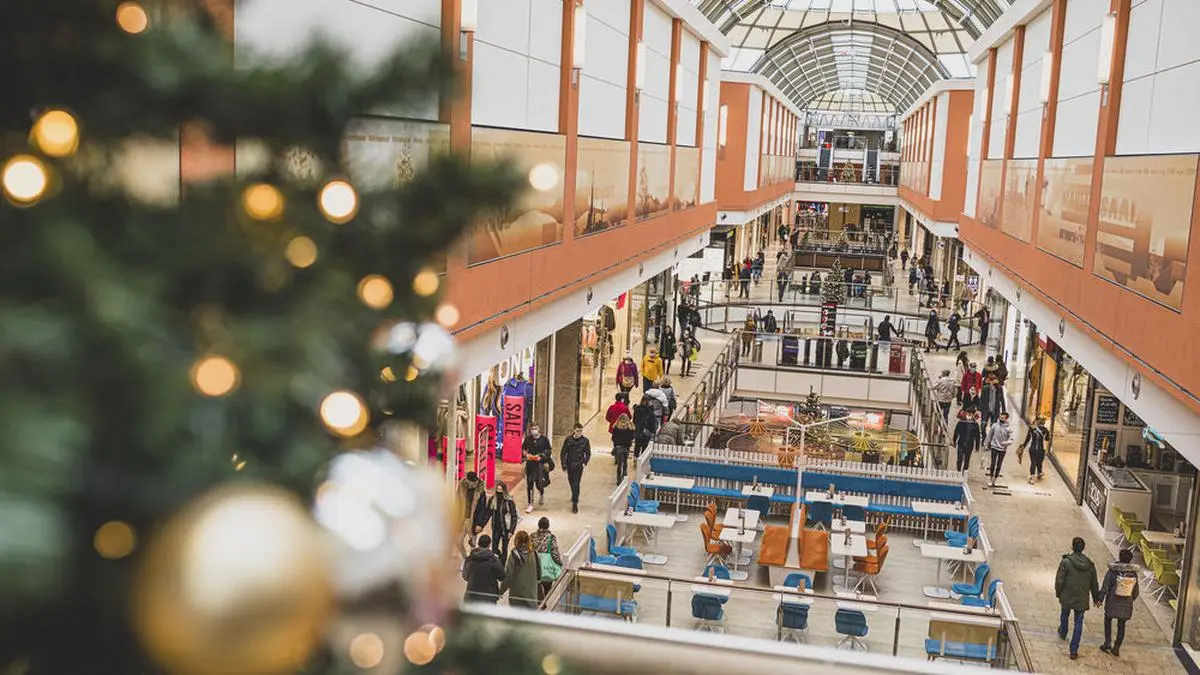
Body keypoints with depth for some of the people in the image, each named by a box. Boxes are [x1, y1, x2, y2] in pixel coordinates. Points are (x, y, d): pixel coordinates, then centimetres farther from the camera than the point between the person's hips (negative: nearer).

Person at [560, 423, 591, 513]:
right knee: (571, 482, 16)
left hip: (579, 466, -2)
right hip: (569, 465, 2)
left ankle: (575, 503, -7)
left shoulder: (585, 440, -6)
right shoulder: (568, 439, -6)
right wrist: (564, 465, -4)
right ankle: (574, 497, 42)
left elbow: (588, 454, 6)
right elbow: (563, 453, 0)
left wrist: (585, 462, -4)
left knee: (576, 484, -9)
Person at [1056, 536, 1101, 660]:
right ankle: (1074, 651, 5)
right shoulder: (1089, 564, -5)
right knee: (1078, 623, 8)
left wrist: (1058, 592, 4)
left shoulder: (1066, 562, -17)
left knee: (1064, 615, 26)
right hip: (1082, 599, 2)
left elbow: (1059, 580, -13)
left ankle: (1063, 634, 53)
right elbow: (1094, 583, 4)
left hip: (1067, 597, -2)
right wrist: (1096, 598, 16)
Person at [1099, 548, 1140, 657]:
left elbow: (1104, 587, -12)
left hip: (1112, 602, -2)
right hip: (1126, 604, 2)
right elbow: (1136, 591, 5)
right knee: (1121, 625, 12)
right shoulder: (1133, 573, -4)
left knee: (1108, 620, 19)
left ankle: (1108, 642, 12)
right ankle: (1117, 648, 16)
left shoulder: (1112, 571, -14)